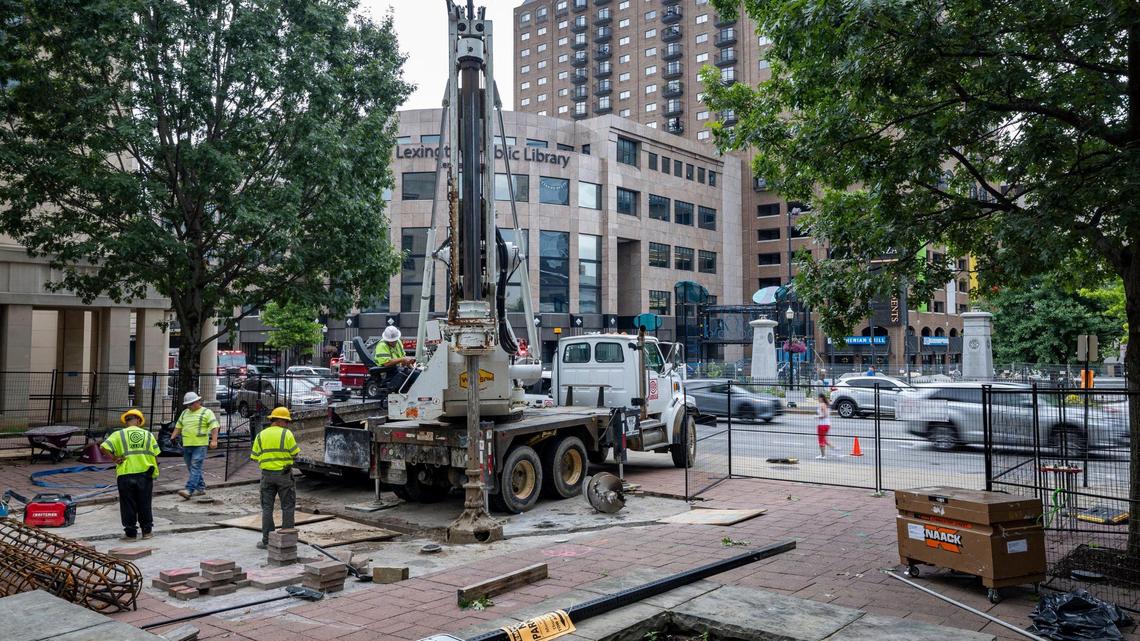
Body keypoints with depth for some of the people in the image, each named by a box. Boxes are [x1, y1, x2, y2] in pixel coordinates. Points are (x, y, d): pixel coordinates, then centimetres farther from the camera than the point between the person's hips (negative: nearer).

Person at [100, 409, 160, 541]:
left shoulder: (119, 434, 0)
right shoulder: (148, 435, 6)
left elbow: (104, 447, -15)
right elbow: (155, 456, 6)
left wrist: (114, 458, -4)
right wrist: (154, 473, 14)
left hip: (126, 475, -2)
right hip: (145, 475, 2)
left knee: (128, 505, 8)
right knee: (145, 505, 13)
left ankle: (131, 533, 13)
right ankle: (147, 531, 21)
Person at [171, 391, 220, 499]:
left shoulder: (206, 412, -3)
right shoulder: (184, 413, 17)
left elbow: (214, 427, -10)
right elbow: (178, 426, 22)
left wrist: (214, 440, -21)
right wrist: (172, 437, 7)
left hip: (200, 445, -7)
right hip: (186, 445, 7)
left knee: (195, 467, -13)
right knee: (192, 468, 11)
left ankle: (189, 490, -20)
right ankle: (201, 489, 21)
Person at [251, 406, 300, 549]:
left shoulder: (260, 435, 4)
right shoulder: (286, 434, -8)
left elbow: (255, 457, 3)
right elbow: (295, 454, -7)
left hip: (267, 474, 3)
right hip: (284, 474, -3)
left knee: (267, 507, 10)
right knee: (288, 507, 7)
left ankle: (267, 540, 10)